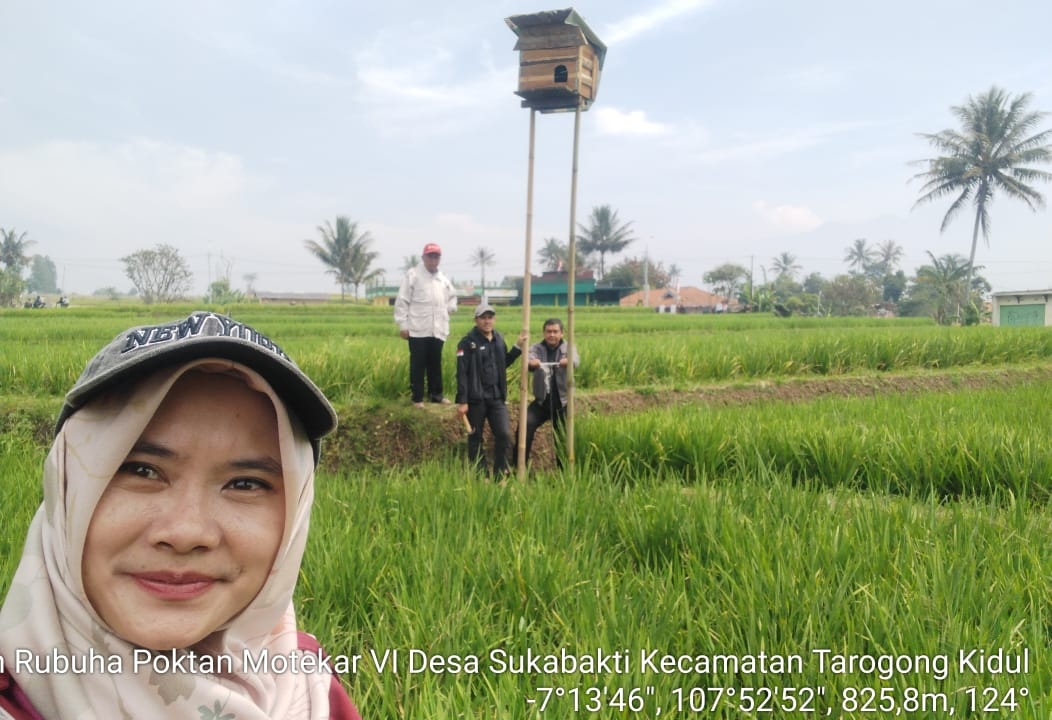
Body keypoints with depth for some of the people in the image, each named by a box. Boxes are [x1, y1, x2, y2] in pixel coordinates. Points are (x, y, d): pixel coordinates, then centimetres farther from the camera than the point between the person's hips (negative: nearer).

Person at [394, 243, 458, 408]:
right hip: (418, 330, -4)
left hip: (438, 330, 4)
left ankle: (436, 393, 24)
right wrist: (403, 325, -8)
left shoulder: (444, 280, 13)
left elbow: (452, 296, 34)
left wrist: (450, 307, 14)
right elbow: (402, 301, -4)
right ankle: (417, 398, 8)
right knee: (418, 364, 0)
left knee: (435, 363, 11)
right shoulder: (412, 275, -2)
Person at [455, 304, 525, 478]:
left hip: (497, 397, 5)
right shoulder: (468, 342, -10)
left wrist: (518, 347, 12)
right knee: (475, 438, 6)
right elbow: (462, 373, -12)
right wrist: (462, 401, -16)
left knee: (504, 434, 0)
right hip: (476, 398, -5)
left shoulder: (499, 339, 9)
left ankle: (500, 474, 14)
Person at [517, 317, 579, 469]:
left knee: (563, 438, 6)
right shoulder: (536, 348, -1)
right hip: (541, 401, 0)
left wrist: (569, 361, -49)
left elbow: (576, 360, -23)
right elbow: (529, 357, -23)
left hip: (561, 402, 0)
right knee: (525, 427, -18)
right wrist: (530, 362, -49)